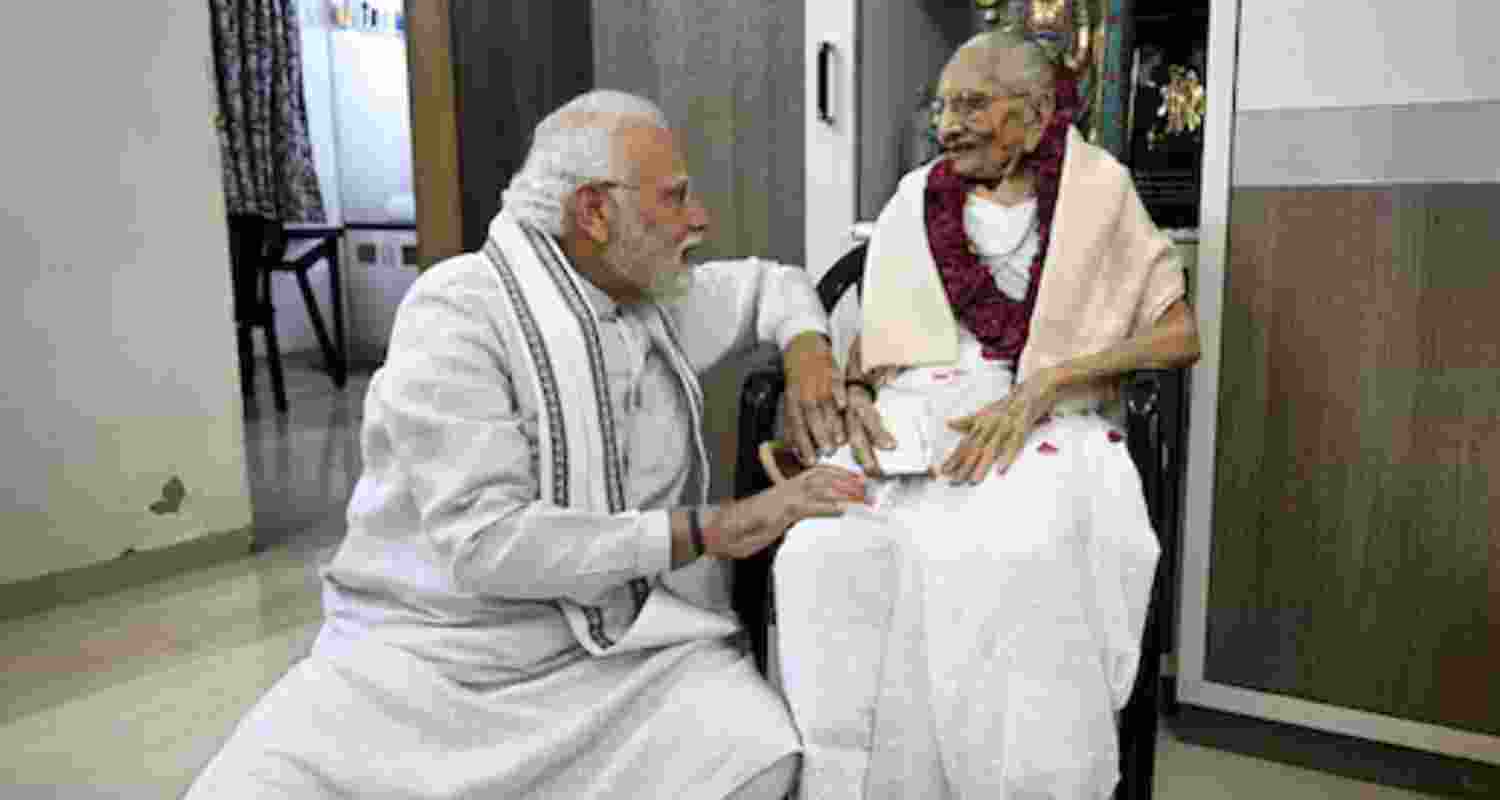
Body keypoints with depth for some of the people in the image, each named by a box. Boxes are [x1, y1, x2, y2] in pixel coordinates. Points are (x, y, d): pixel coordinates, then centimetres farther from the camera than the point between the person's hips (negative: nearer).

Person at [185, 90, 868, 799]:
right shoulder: (458, 311, -13)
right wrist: (711, 529, -23)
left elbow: (768, 281, 26)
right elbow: (487, 544, -22)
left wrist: (806, 349, 3)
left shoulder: (657, 300, 6)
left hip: (625, 645, 4)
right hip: (437, 653, -3)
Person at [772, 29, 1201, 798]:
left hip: (1047, 426, -2)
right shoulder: (919, 197, 16)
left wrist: (1040, 387, -13)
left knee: (1013, 563, -35)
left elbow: (1179, 335, 1)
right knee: (829, 555, -28)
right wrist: (854, 396, -8)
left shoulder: (1096, 189, 7)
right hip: (912, 417, 3)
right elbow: (869, 331, 16)